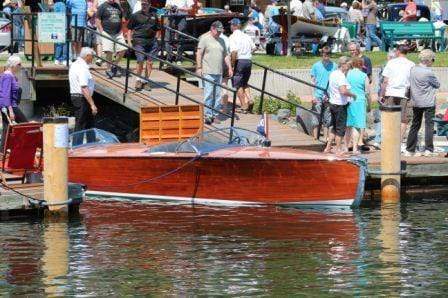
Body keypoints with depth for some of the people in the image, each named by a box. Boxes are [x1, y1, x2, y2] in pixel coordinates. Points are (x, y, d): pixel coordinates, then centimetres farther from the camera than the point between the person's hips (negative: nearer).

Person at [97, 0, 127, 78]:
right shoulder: (103, 6, -1)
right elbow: (98, 20, -3)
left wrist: (121, 30, 12)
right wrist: (101, 31, -10)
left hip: (118, 33, 5)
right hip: (107, 33, -5)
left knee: (123, 49, -4)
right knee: (109, 51, -8)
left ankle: (114, 65, 15)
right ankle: (110, 69, 6)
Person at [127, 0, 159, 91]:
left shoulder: (153, 16, 12)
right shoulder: (136, 16, 3)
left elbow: (157, 29, 22)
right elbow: (130, 29, 6)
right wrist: (129, 42, -2)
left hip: (151, 41, 3)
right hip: (139, 41, -3)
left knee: (150, 62, 1)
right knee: (140, 61, -9)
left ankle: (145, 81, 10)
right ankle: (138, 80, 7)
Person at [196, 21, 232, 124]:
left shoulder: (221, 41, 18)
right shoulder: (204, 39, -2)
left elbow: (226, 55, 23)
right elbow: (199, 54, -6)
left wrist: (229, 68, 15)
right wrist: (199, 68, -12)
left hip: (219, 72, 6)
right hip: (208, 72, -6)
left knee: (217, 95, 5)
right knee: (209, 94, -11)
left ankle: (215, 115, 9)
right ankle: (208, 115, -9)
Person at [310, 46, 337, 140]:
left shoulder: (334, 66, 2)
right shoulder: (316, 66, 2)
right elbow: (312, 81, 5)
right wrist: (313, 96, -3)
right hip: (318, 96, -1)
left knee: (327, 120, 7)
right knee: (316, 119, -3)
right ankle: (315, 138, 1)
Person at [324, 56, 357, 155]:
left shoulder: (333, 74, 10)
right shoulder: (341, 76, -20)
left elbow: (329, 90, 23)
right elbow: (343, 91, -33)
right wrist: (352, 95, -19)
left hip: (332, 103, 9)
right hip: (340, 105, -9)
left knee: (334, 127, 18)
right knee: (340, 128, 1)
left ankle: (328, 147, 20)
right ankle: (338, 149, 8)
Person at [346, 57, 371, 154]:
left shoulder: (347, 74, 3)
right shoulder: (364, 76, -4)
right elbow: (367, 92, -2)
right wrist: (369, 104, 8)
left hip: (348, 101, 3)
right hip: (360, 101, -3)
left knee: (348, 125, 14)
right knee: (357, 126, -1)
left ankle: (346, 146, 18)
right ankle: (355, 148, -5)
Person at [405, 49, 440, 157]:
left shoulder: (413, 70, 3)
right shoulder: (428, 72, -15)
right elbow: (437, 85, -3)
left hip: (416, 103, 6)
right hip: (428, 103, -6)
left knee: (415, 125, 13)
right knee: (429, 125, 0)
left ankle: (410, 149, 13)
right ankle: (428, 150, -3)